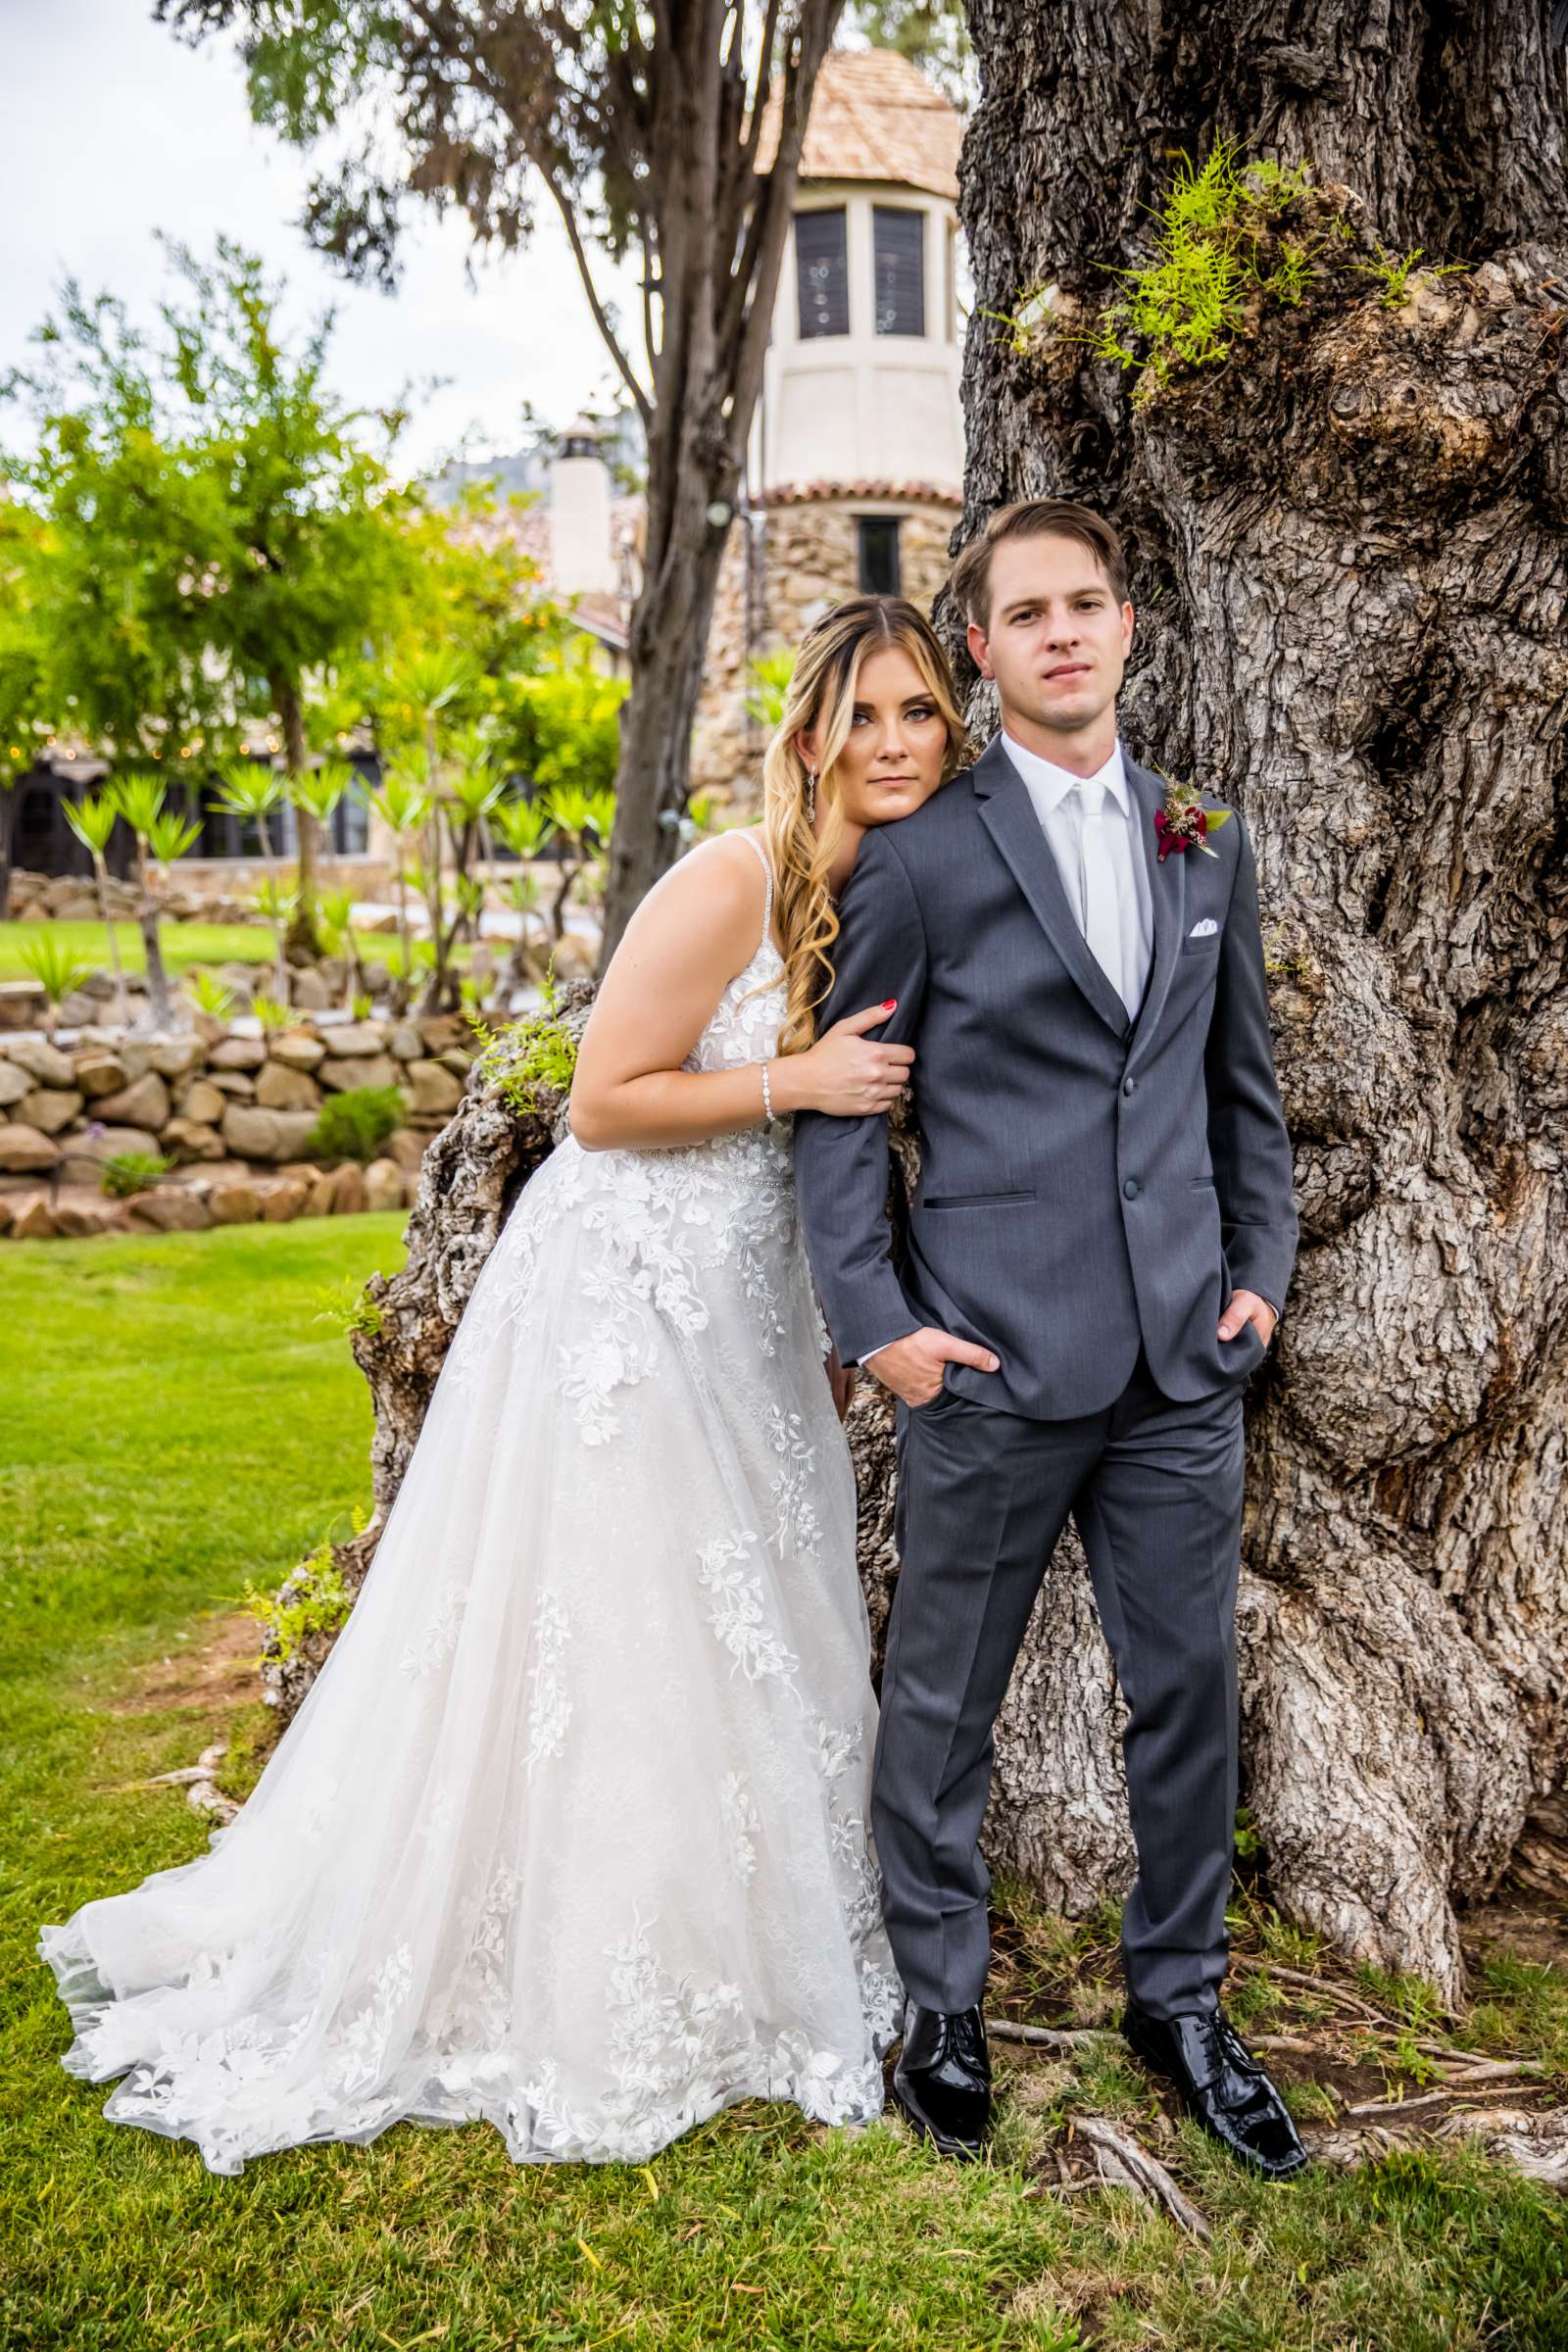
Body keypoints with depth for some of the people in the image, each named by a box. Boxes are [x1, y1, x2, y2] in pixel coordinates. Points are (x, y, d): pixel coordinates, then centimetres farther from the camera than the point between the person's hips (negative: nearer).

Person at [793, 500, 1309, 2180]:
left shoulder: (1204, 843, 12)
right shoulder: (922, 856, -3)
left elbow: (1243, 1080, 17)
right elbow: (840, 1097, -2)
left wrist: (1262, 1263, 8)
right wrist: (872, 1316, -9)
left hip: (1184, 1356, 4)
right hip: (994, 1355, -4)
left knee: (1189, 1687, 13)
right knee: (945, 1702, 9)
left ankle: (1177, 1998, 32)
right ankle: (940, 2004, 28)